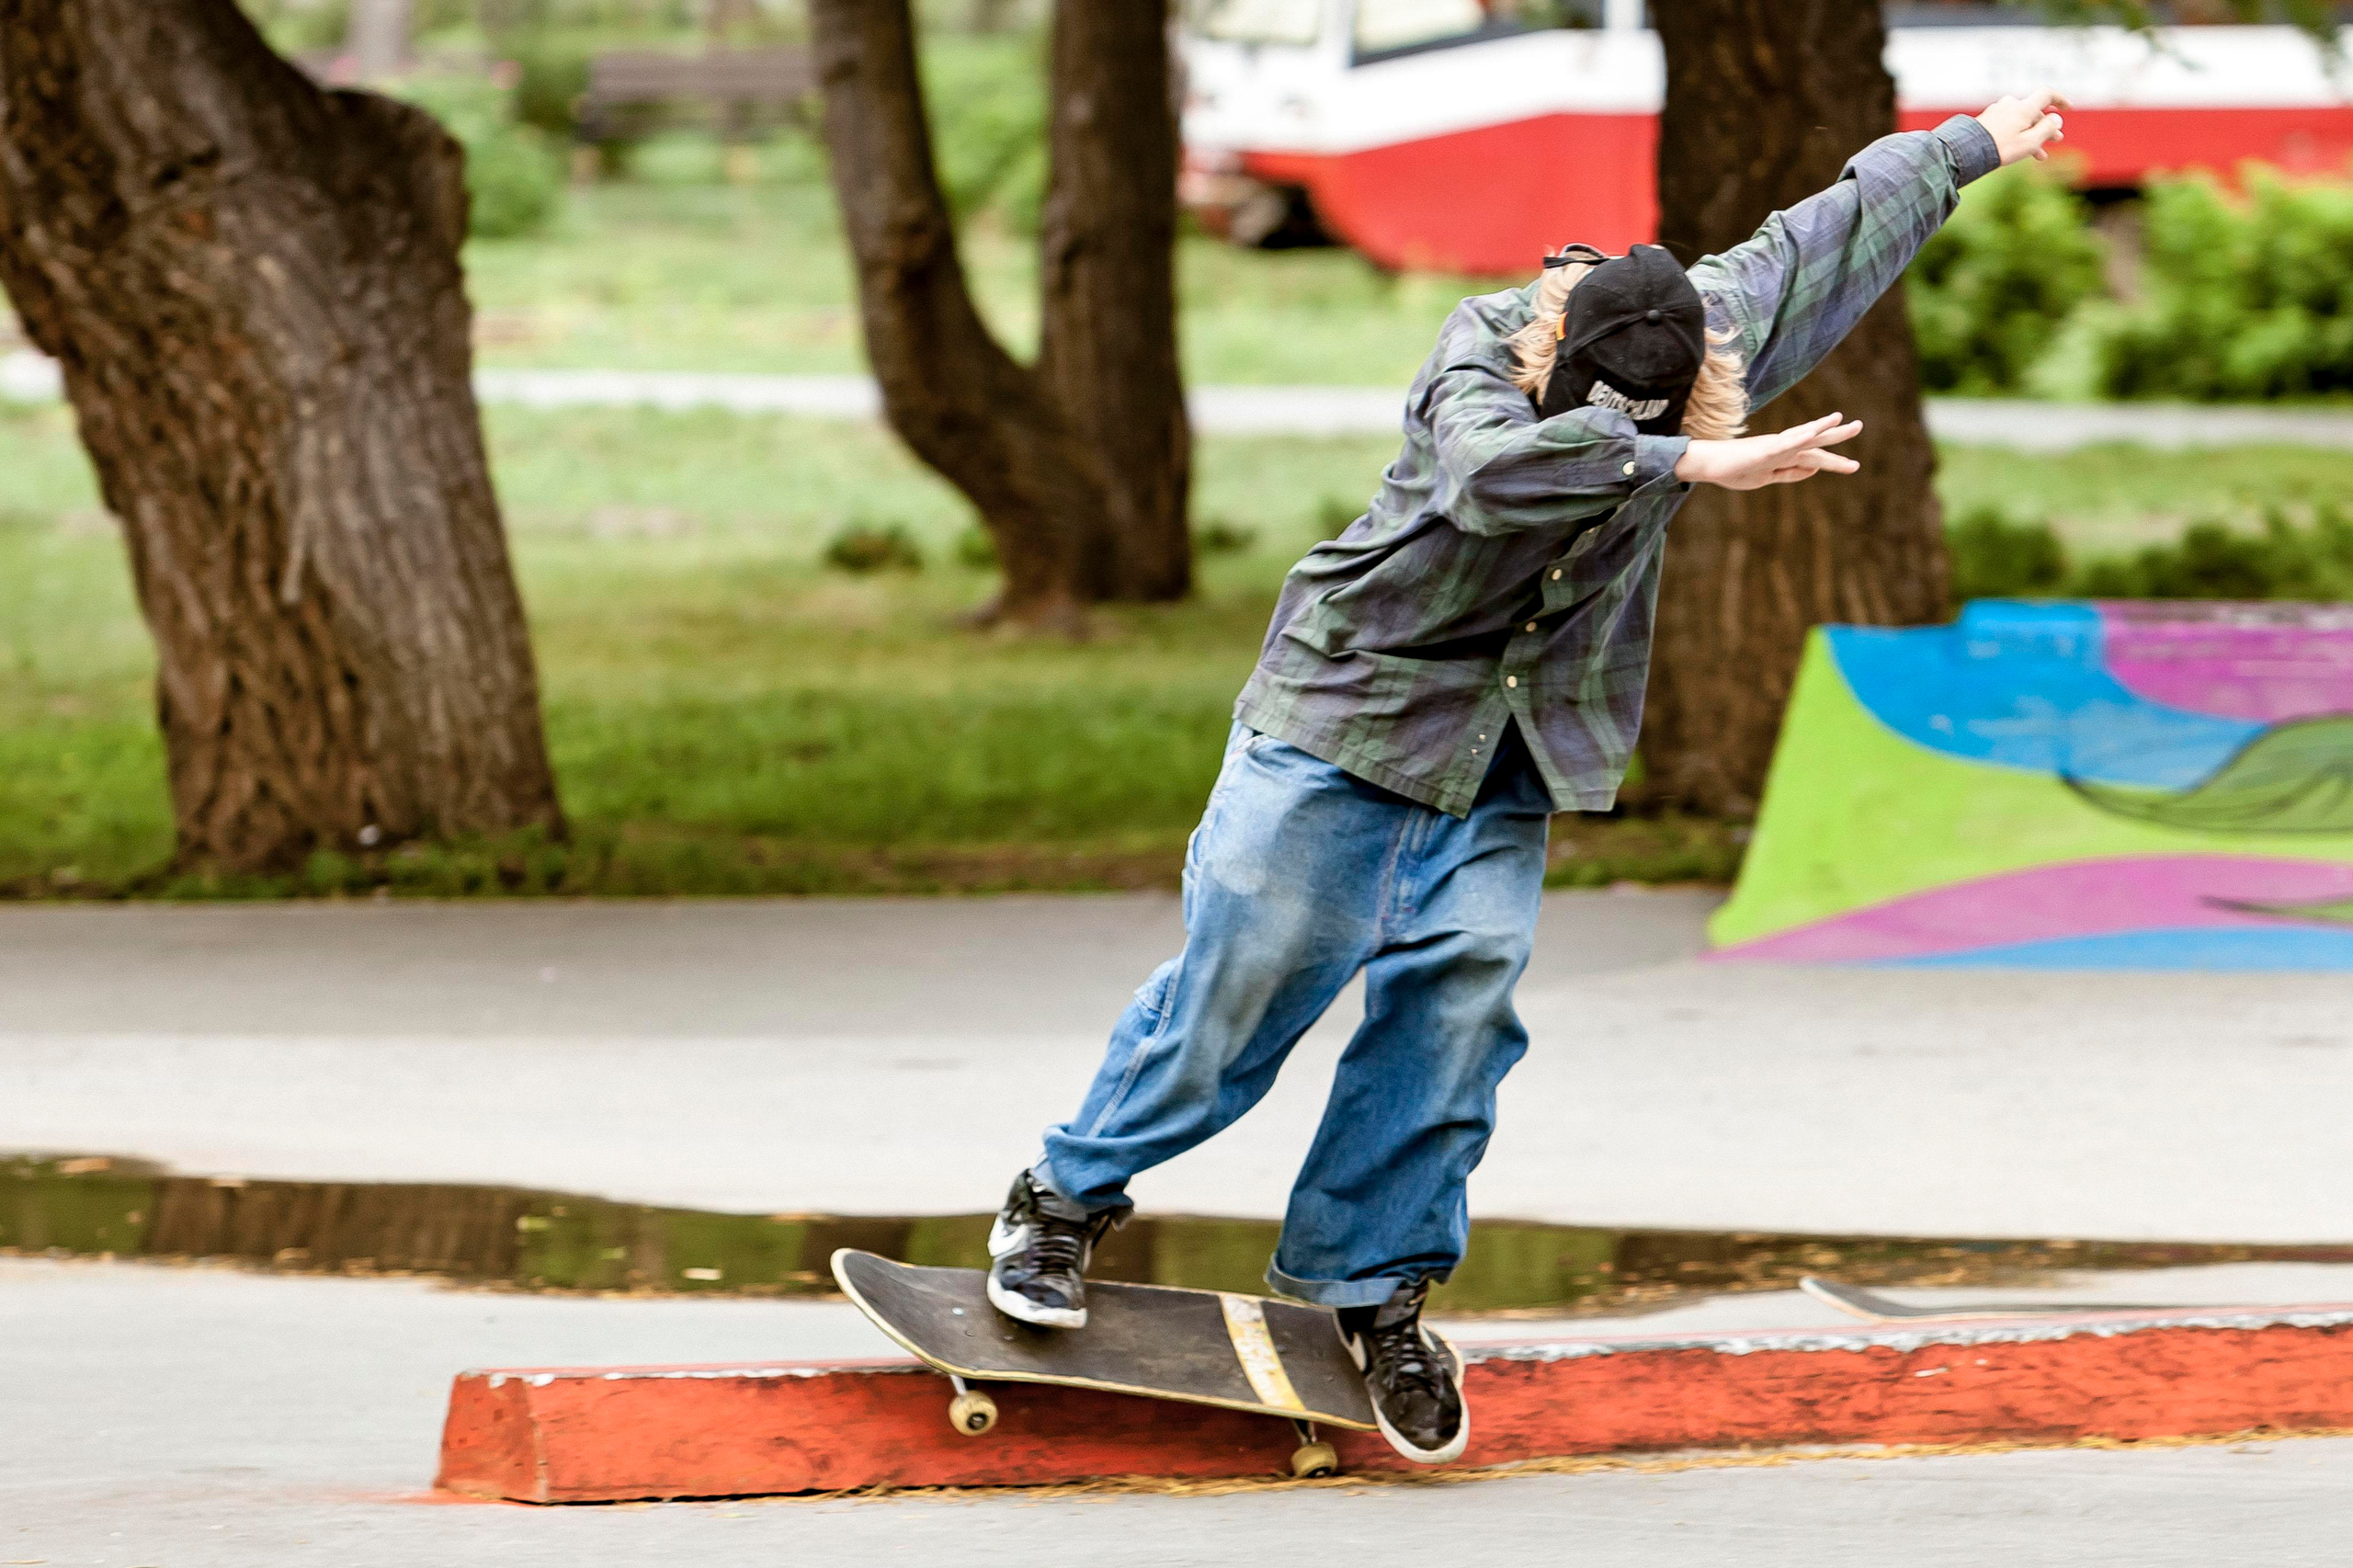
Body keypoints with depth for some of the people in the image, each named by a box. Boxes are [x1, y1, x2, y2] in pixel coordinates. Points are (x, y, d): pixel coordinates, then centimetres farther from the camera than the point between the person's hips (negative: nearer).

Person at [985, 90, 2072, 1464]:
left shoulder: (1714, 327, -7)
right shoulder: (1482, 358, -24)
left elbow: (1830, 235, 10)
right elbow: (1494, 468, -47)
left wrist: (1975, 147, 22)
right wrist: (1690, 466, -51)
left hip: (1505, 761, 5)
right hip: (1347, 723, -5)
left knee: (1460, 1002, -4)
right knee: (1247, 978, -3)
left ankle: (1375, 1283, 10)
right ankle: (1070, 1199, 17)